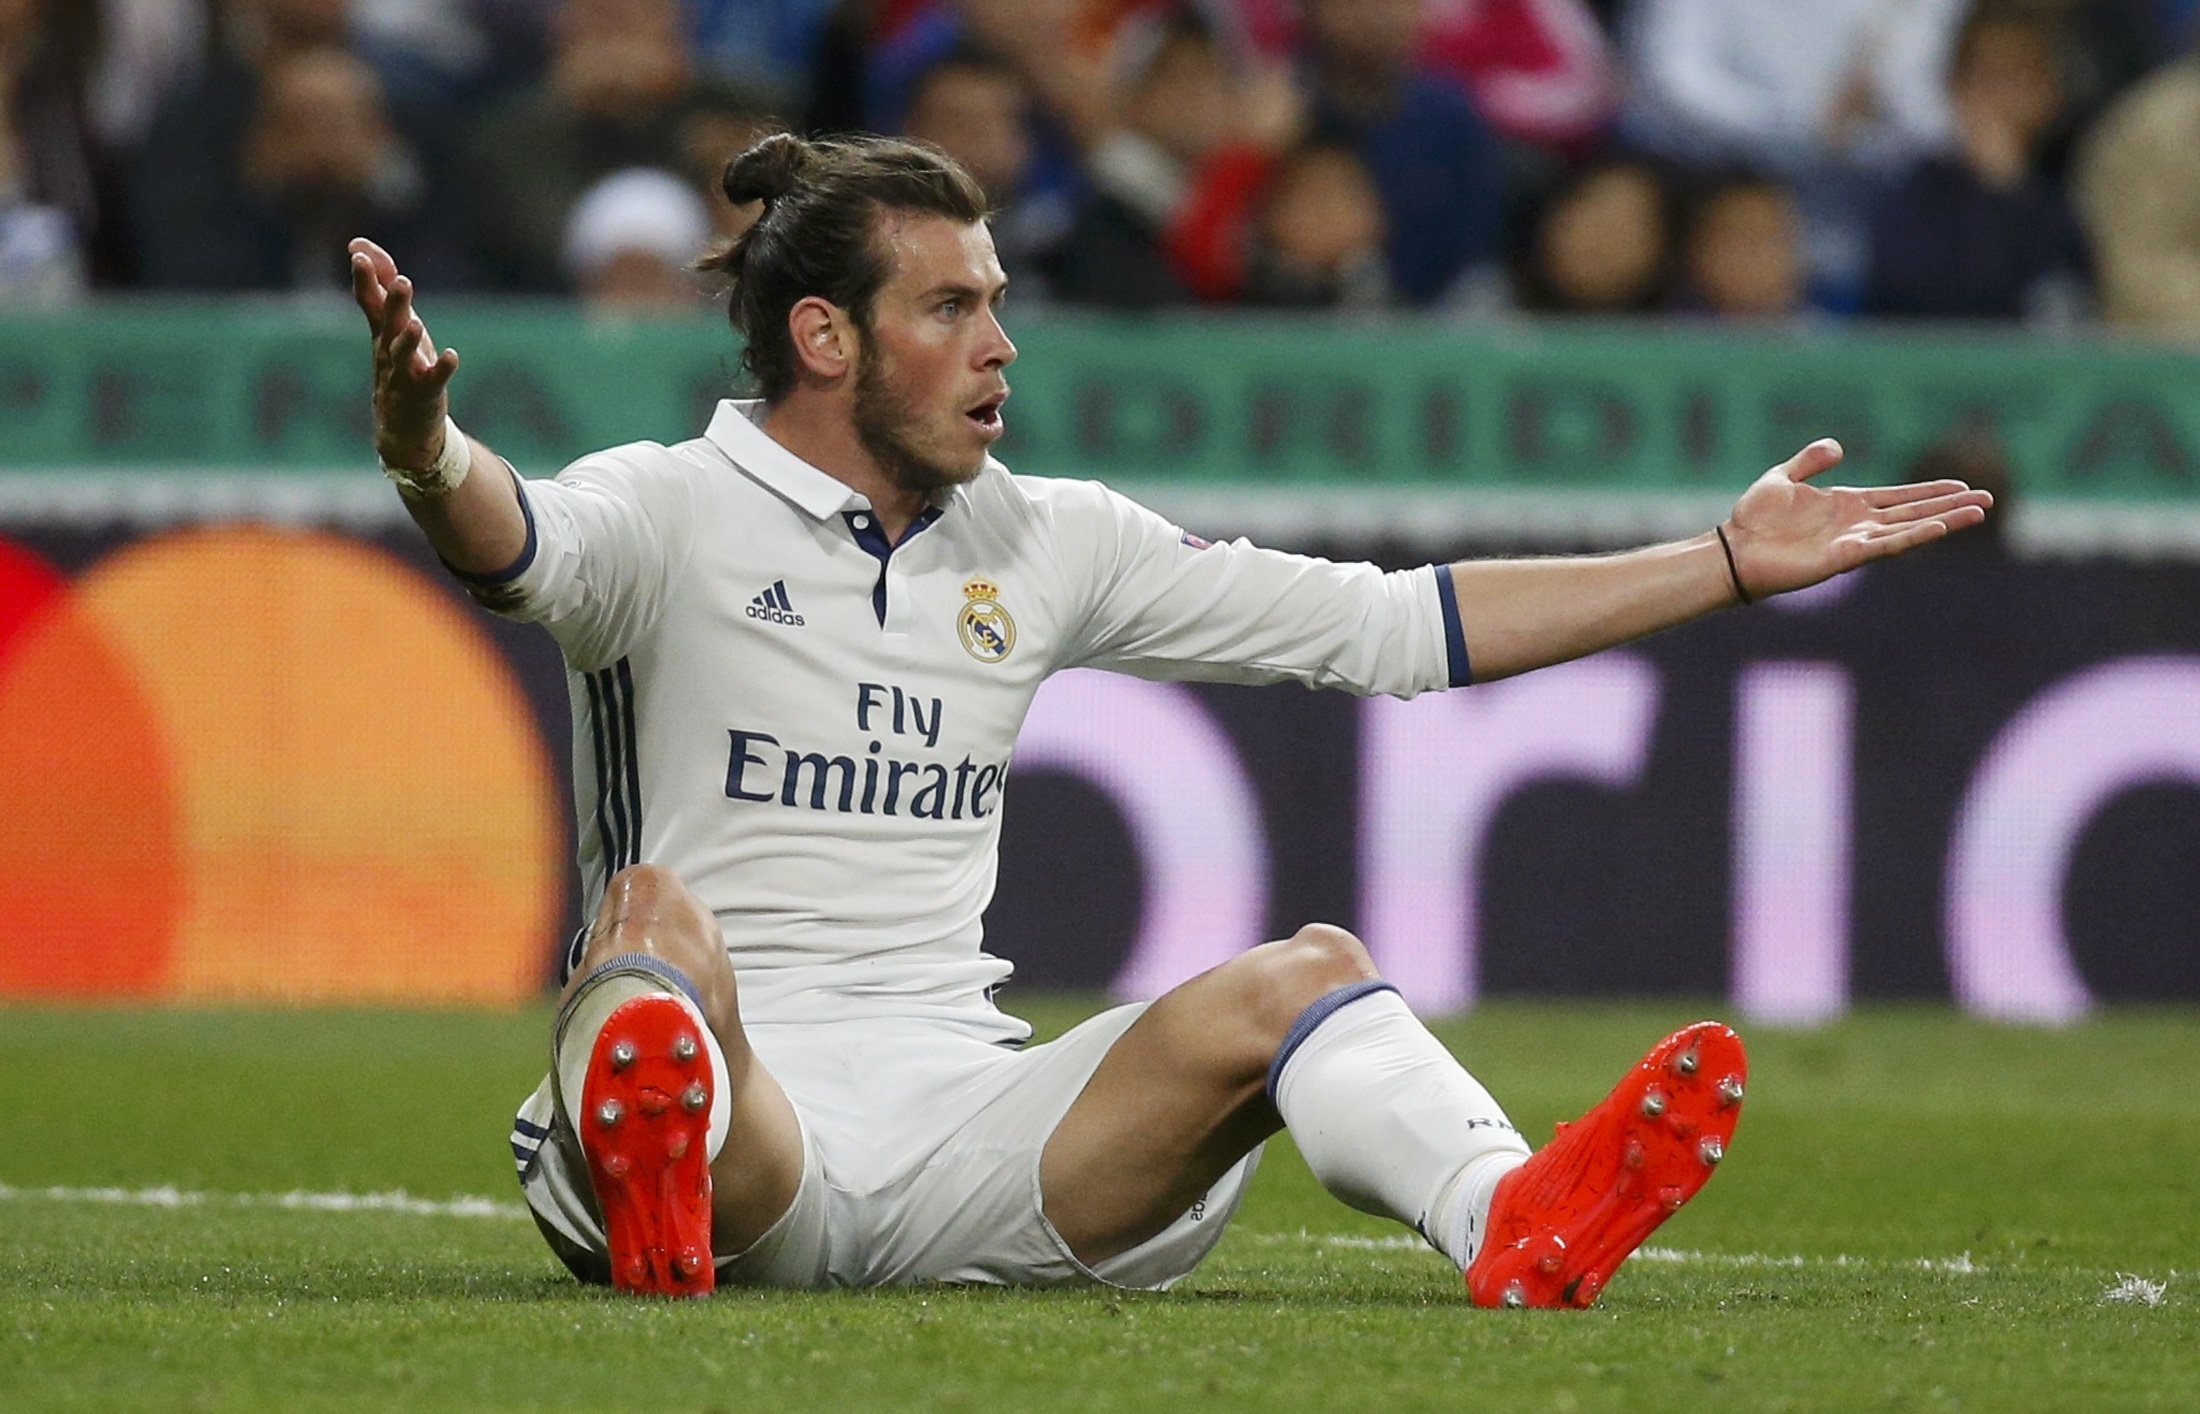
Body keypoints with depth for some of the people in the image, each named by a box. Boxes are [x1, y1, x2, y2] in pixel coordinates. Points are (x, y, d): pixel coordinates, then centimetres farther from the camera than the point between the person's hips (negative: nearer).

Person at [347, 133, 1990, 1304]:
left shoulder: (1046, 543, 18)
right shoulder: (674, 512, 2)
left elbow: (1389, 624, 19)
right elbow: (518, 543, -23)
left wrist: (1730, 562, 16)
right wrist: (428, 446, -48)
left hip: (958, 1129, 4)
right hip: (742, 1123, -4)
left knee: (1302, 974, -19)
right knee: (662, 921, -35)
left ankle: (1517, 1225, -49)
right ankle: (657, 1188, -69)